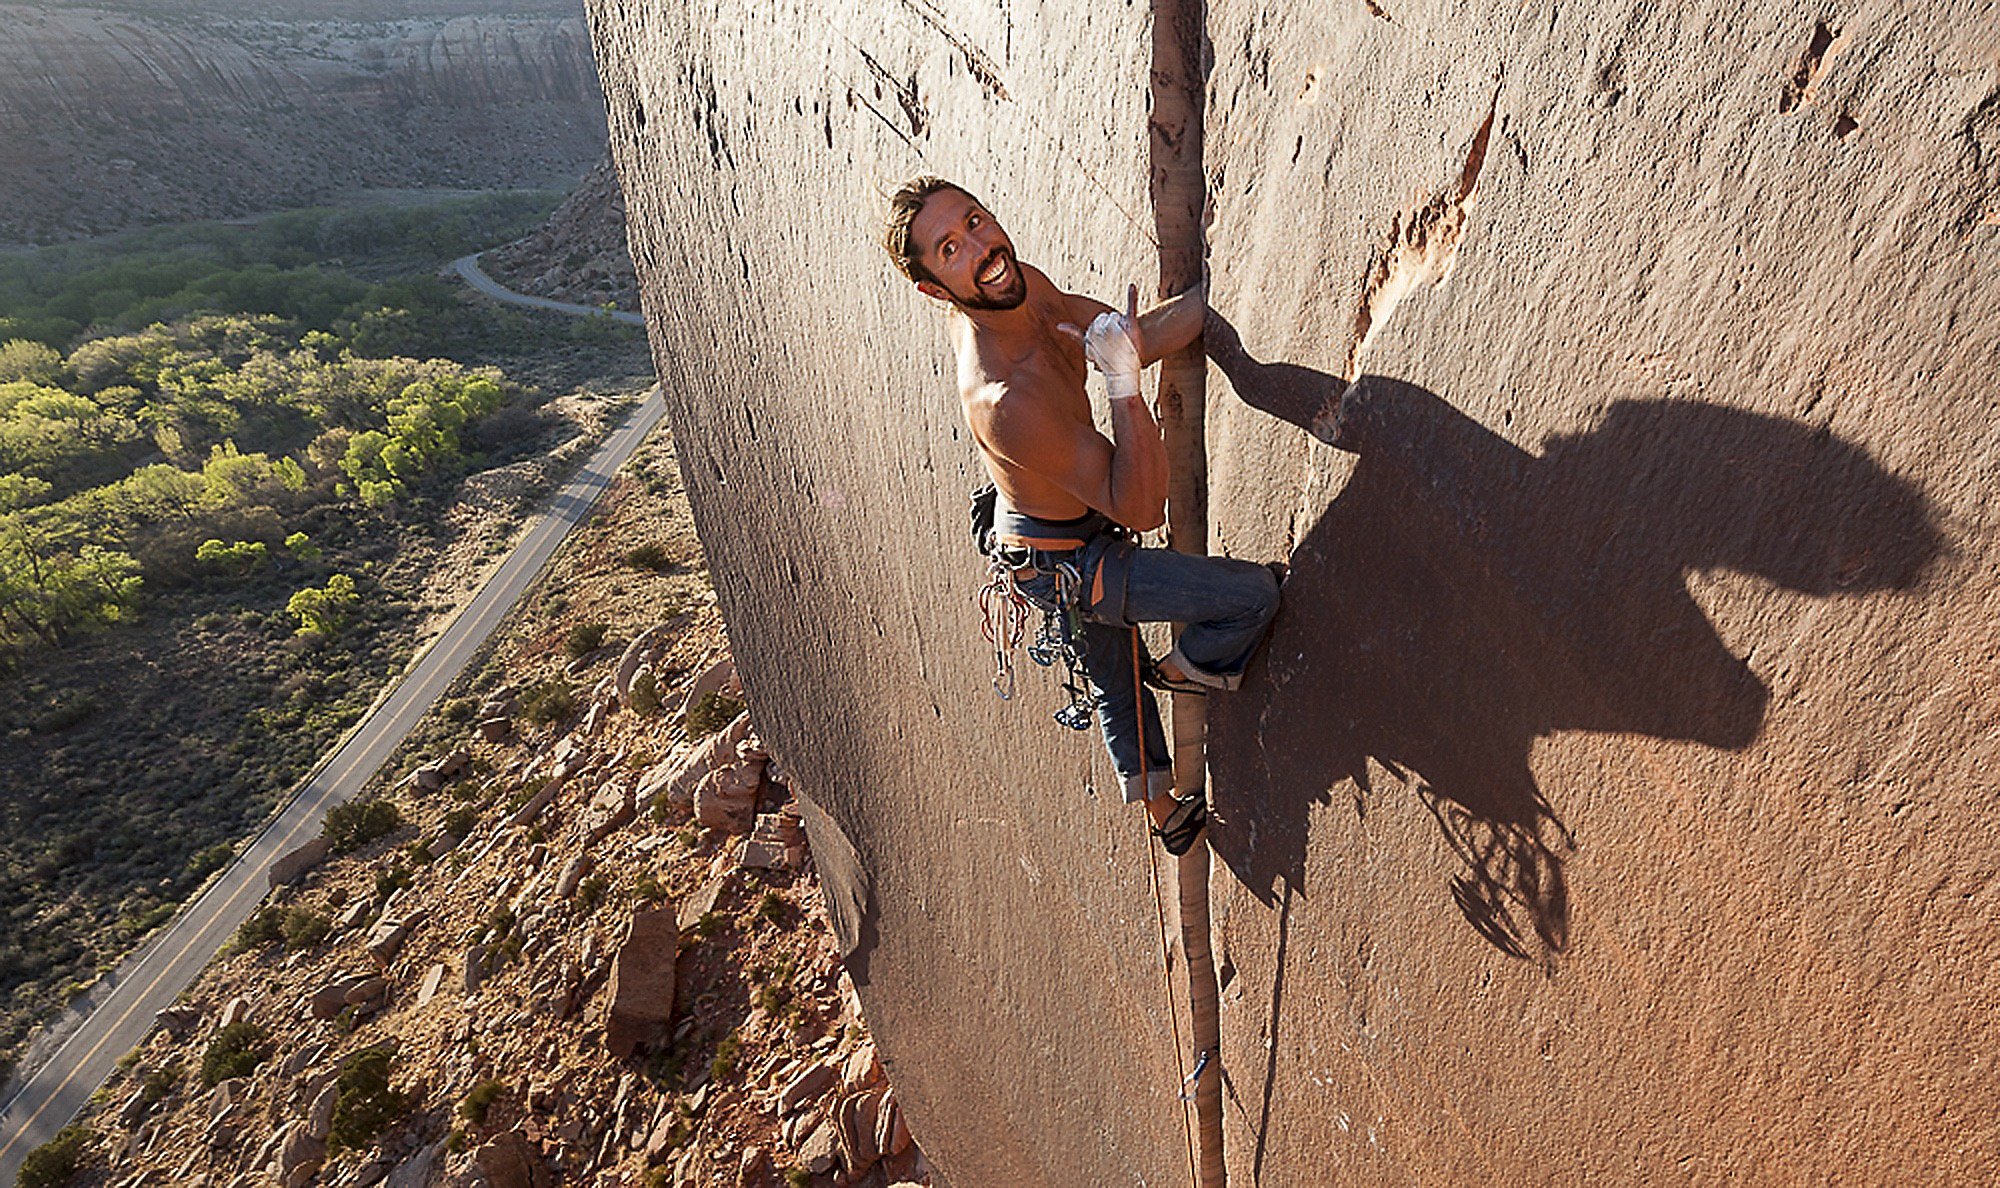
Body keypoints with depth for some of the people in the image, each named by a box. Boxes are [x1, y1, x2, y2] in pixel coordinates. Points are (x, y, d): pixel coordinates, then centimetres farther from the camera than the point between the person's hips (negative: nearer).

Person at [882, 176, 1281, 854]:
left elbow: (1133, 337, 2)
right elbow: (1141, 509, -34)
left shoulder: (1022, 289, -10)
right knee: (1256, 594, -6)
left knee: (1116, 687, 28)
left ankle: (1161, 811, 52)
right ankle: (1188, 670, 26)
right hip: (1066, 565, -9)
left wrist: (1209, 297, -10)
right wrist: (1124, 385, -42)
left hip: (1033, 545, 9)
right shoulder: (1003, 400, -38)